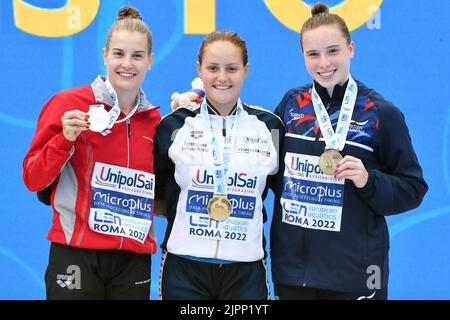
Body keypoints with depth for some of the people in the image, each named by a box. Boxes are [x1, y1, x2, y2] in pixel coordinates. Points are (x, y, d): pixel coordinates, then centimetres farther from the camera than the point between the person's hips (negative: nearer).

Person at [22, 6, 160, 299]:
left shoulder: (154, 120, 8)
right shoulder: (69, 103, -4)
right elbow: (33, 180, -2)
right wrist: (65, 140, -18)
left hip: (134, 259, 4)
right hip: (77, 255, -4)